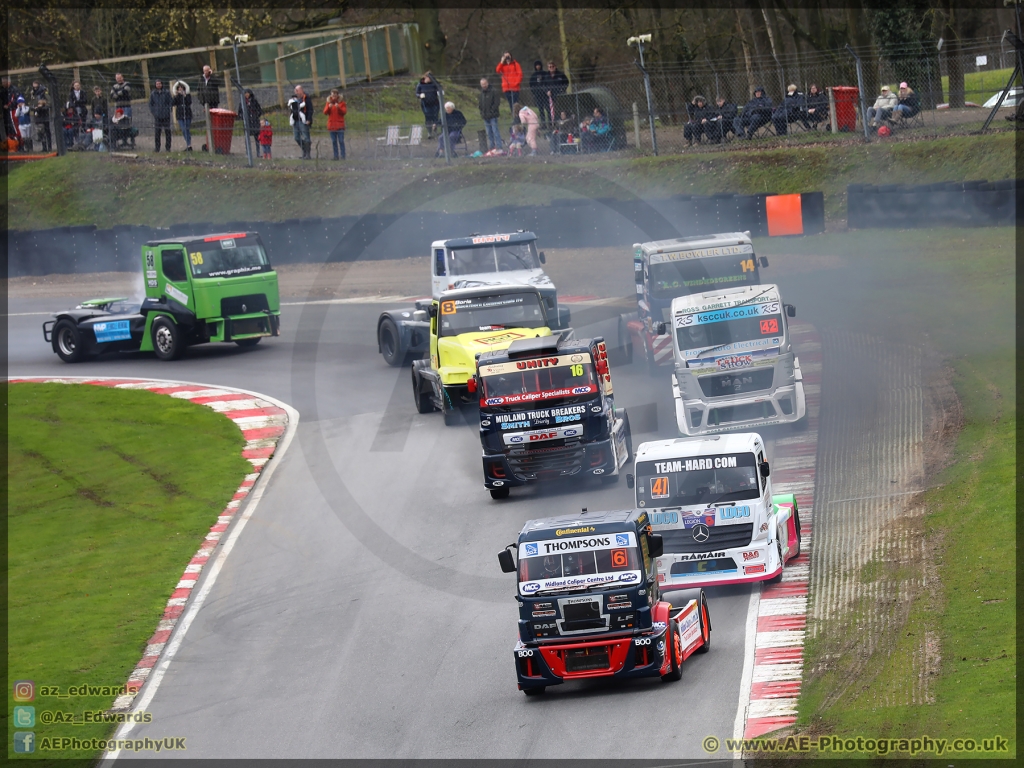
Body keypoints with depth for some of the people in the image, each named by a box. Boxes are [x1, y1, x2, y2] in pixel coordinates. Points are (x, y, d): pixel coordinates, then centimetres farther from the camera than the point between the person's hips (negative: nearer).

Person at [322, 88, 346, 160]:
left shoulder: (341, 102, 2)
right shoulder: (329, 102, 8)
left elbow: (344, 112, -5)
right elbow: (325, 112, 0)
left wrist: (338, 107, -22)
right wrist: (329, 107, -19)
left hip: (340, 125, -3)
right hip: (331, 125, 3)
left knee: (341, 141, -6)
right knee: (334, 141, 3)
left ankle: (342, 156, -4)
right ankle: (336, 156, 7)